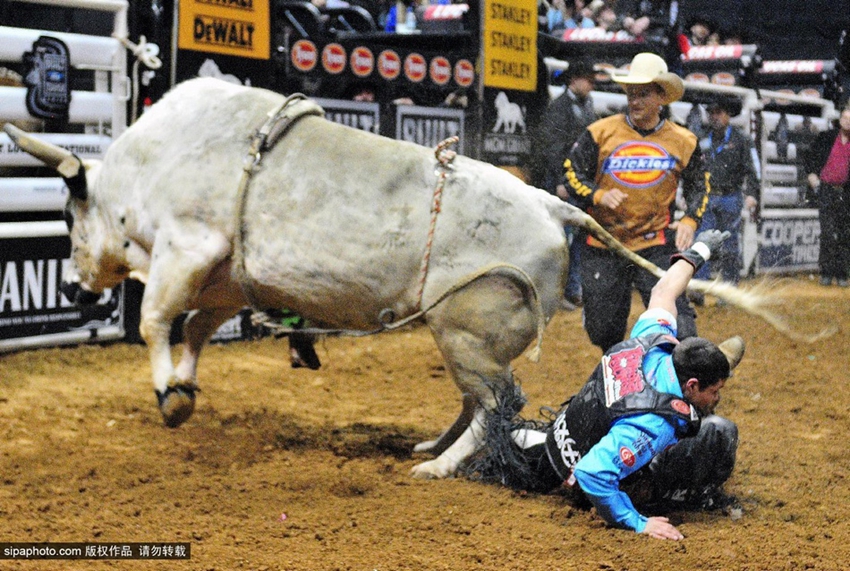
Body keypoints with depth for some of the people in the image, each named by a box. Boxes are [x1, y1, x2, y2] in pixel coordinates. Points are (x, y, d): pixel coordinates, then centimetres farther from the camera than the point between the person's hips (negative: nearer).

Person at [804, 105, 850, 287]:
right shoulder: (826, 138, 5)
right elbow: (810, 157, 15)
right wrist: (812, 176, 3)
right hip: (827, 190, -1)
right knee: (828, 233, -7)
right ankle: (826, 272, -1)